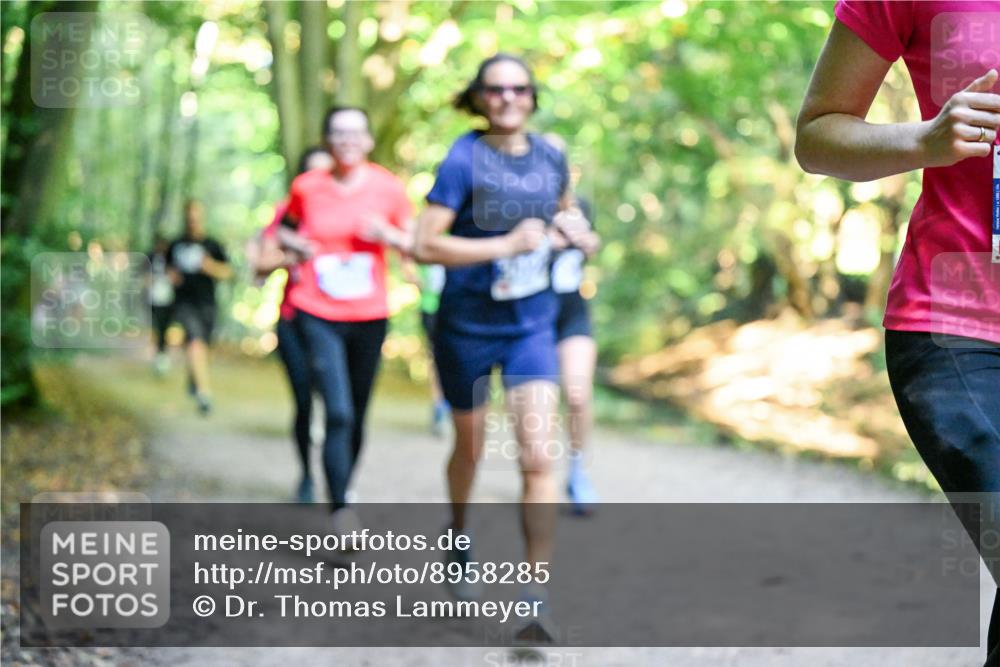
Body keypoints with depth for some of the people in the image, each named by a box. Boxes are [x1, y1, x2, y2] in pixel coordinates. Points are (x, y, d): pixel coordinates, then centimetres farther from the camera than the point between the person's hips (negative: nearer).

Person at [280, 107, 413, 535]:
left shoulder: (387, 188, 0)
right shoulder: (306, 188, 0)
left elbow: (415, 247, 7)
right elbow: (284, 227, 19)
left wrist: (388, 235, -12)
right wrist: (289, 242, -2)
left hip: (369, 318, 2)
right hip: (317, 317, -2)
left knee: (356, 418, 11)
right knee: (338, 413, -16)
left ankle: (342, 493, 31)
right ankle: (340, 509, -16)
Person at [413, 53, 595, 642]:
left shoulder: (552, 157, 1)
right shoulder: (463, 161, -13)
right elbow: (425, 246, -20)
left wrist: (563, 230, -1)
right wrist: (507, 245, -24)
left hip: (532, 326, 2)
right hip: (467, 325, -2)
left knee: (539, 457, -13)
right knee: (470, 447, 17)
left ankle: (537, 598, -12)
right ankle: (459, 541, 48)